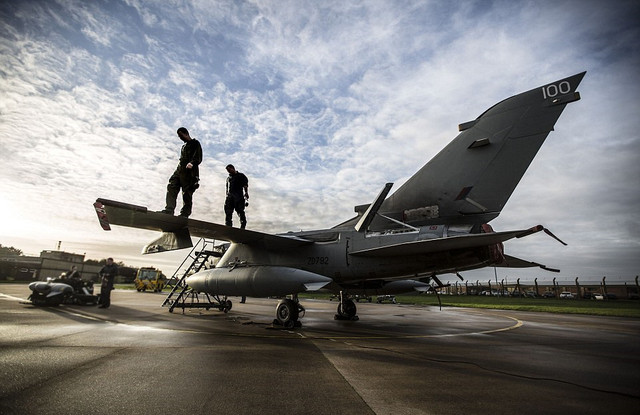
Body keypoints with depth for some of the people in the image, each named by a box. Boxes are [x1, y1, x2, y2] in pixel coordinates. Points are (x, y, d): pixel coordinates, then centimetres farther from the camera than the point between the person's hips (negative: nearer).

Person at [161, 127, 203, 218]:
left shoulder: (195, 143, 5)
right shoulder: (184, 146, 31)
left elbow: (199, 158, -8)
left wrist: (192, 163, -27)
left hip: (189, 172, -8)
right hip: (179, 170, 8)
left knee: (187, 193, -12)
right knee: (171, 187, -9)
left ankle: (185, 214, -14)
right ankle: (169, 210, -15)